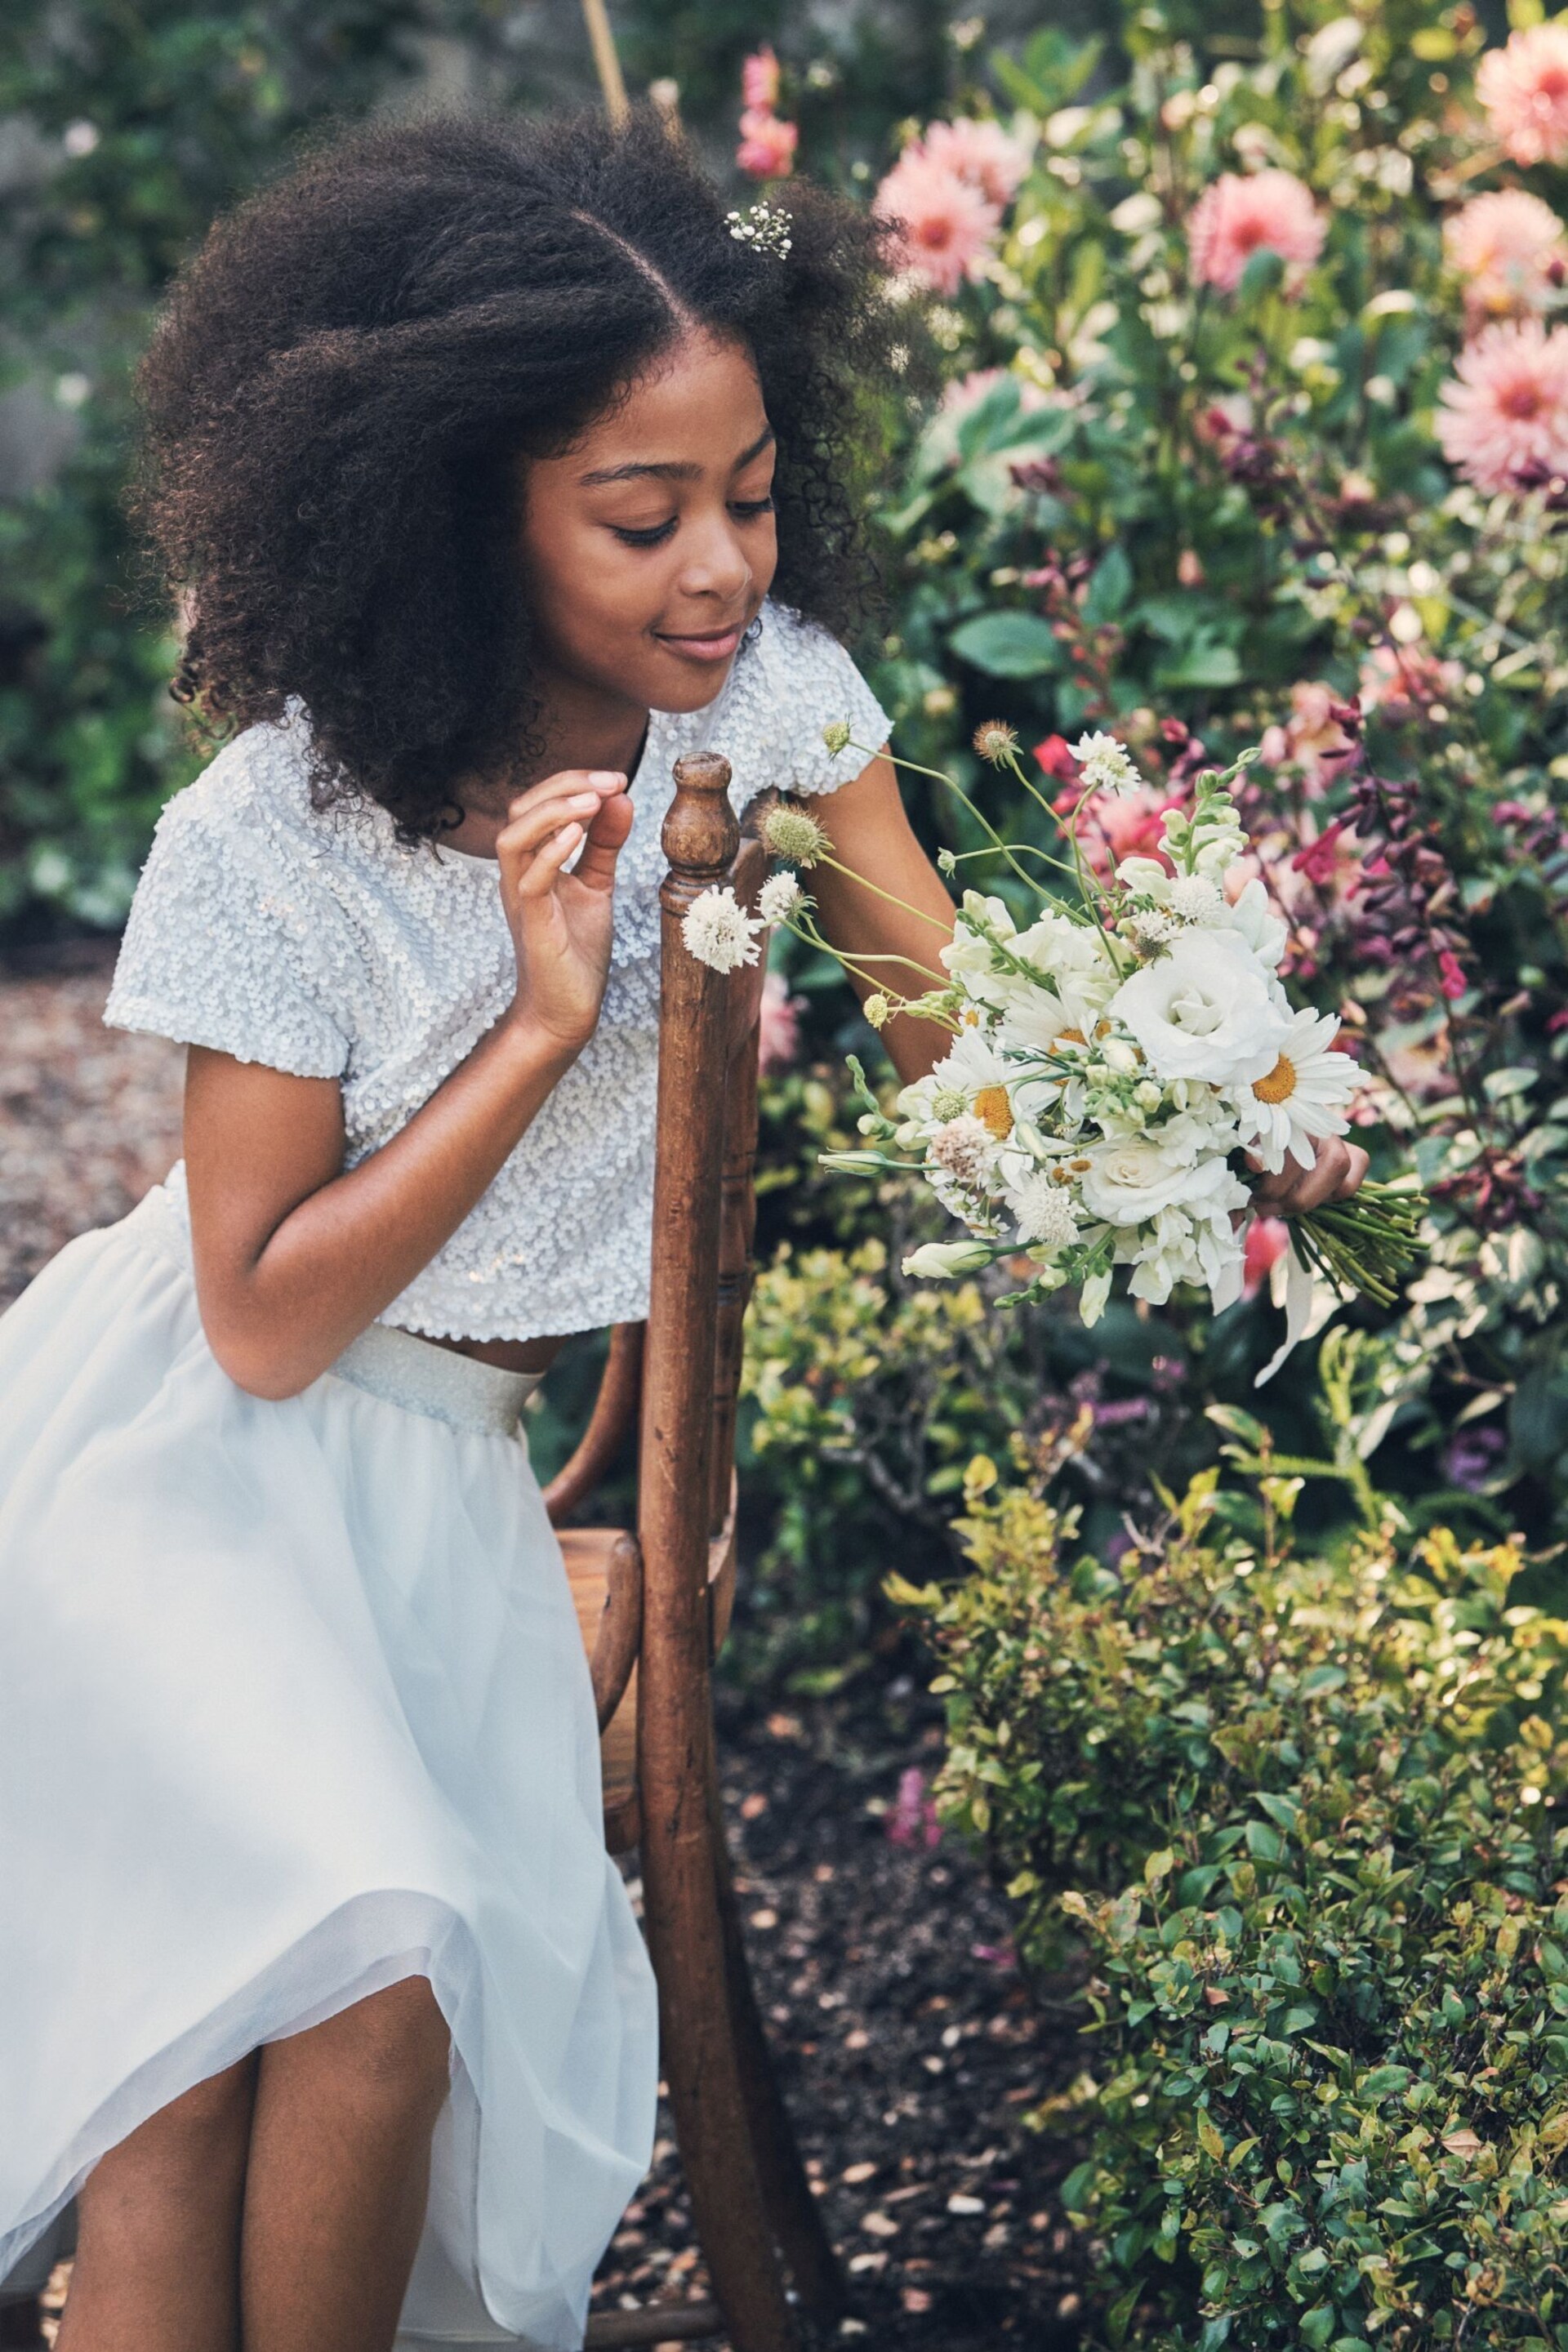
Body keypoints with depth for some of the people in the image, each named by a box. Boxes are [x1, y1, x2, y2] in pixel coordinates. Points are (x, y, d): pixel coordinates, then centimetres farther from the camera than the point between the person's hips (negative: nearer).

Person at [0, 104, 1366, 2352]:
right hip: (187, 1459, -4)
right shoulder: (277, 837, -20)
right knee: (358, 1958, -27)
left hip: (442, 1475, 5)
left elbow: (970, 1043, -3)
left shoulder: (769, 694, -9)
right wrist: (547, 1014, -23)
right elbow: (266, 1324, -15)